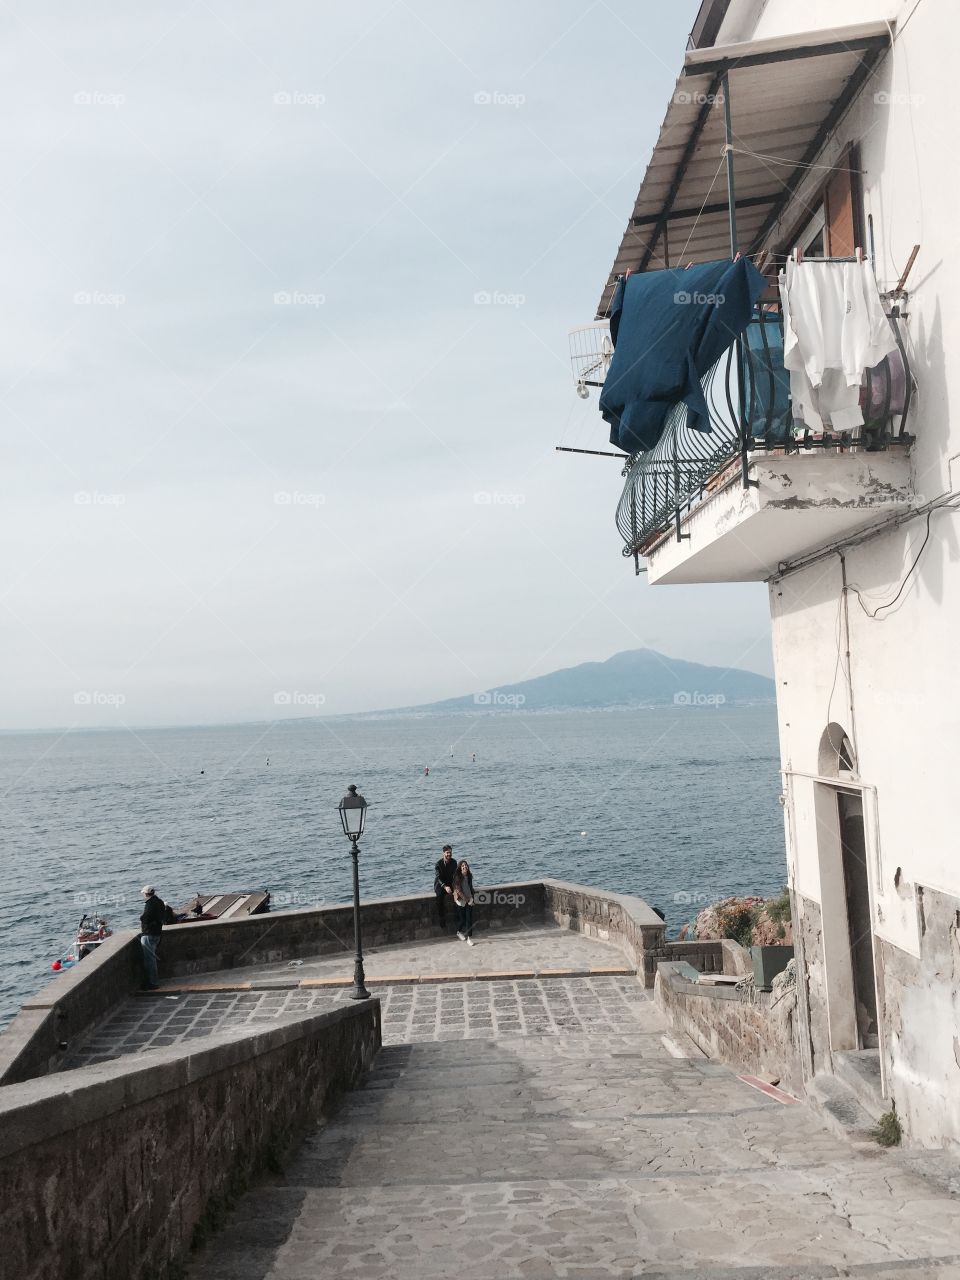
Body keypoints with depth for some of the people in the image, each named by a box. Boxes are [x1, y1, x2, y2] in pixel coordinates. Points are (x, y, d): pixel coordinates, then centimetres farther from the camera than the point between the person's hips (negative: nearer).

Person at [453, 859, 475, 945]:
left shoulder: (469, 875, 2)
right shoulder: (457, 877, -14)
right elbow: (458, 890, -15)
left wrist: (471, 898, 10)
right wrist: (467, 900, -15)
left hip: (469, 899, 4)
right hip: (461, 900, -4)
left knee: (469, 918, -4)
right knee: (462, 918, 5)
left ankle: (469, 938, 0)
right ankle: (459, 932, 34)